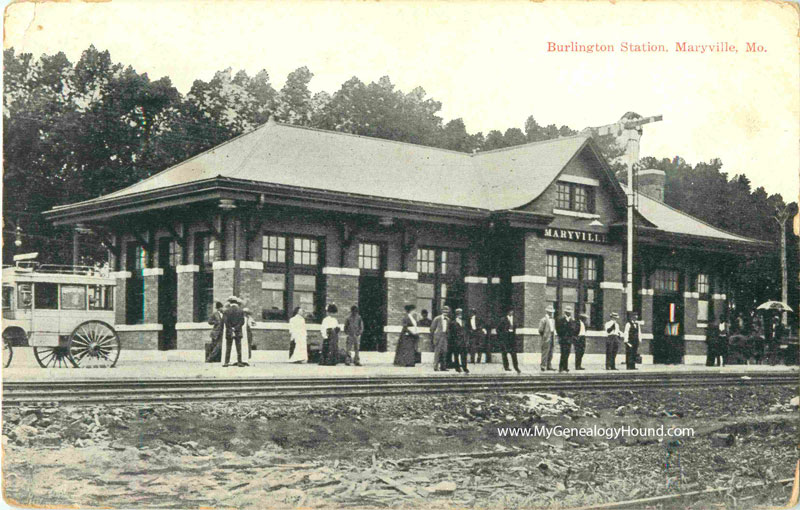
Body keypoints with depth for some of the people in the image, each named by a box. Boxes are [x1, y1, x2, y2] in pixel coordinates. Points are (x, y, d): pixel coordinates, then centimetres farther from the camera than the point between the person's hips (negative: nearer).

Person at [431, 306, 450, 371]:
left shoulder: (448, 320, 12)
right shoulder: (437, 319, -2)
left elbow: (449, 328, 18)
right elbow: (432, 328, 0)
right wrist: (432, 338, -3)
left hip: (445, 337, 5)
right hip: (438, 336, -5)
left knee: (444, 351, 1)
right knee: (437, 352, -7)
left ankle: (443, 367, 6)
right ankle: (435, 367, -5)